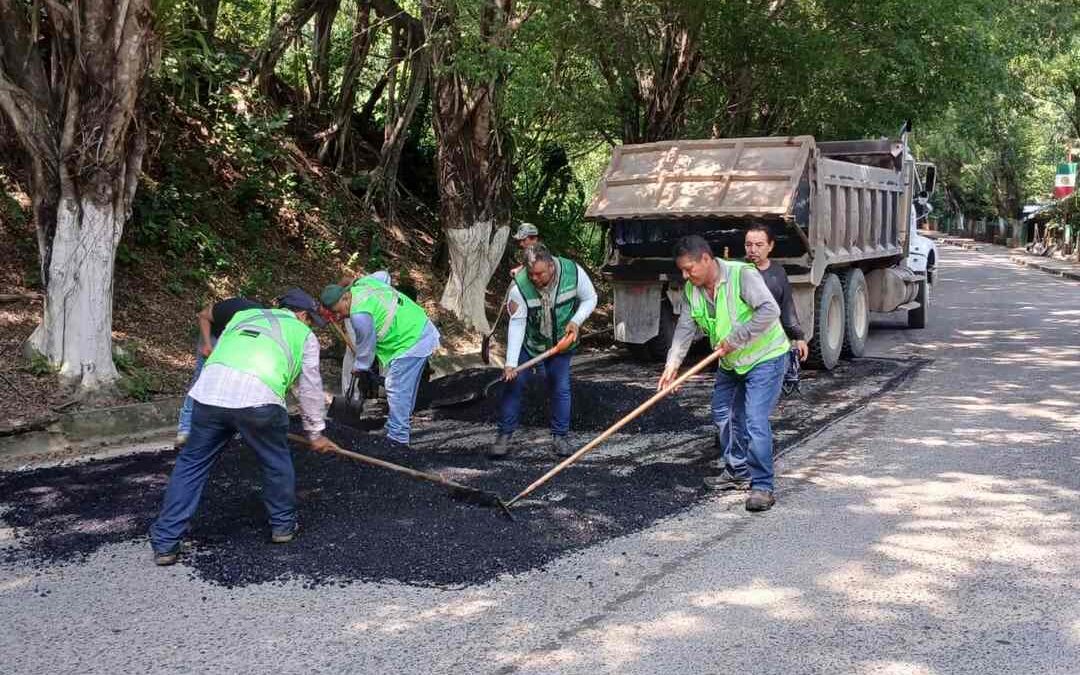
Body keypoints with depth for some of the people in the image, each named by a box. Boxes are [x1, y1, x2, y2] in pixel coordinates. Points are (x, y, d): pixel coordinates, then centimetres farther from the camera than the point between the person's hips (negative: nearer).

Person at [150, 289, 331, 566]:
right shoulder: (303, 334, 25)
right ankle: (283, 525, 35)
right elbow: (310, 388, 29)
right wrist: (315, 432, 41)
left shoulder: (244, 315, 34)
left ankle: (165, 543, 14)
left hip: (210, 389, 3)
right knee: (276, 462, 20)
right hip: (258, 397, -3)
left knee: (191, 464, 14)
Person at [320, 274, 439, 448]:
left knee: (397, 390, -9)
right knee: (406, 388, 18)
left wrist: (358, 368, 8)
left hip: (411, 343, -11)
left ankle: (397, 439, -6)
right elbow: (383, 275, 25)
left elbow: (366, 346, -10)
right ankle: (398, 427, 29)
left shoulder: (360, 315, -24)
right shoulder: (361, 283, 3)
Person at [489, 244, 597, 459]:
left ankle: (559, 438, 18)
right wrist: (511, 363, -29)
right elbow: (516, 324, -24)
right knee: (514, 384, -4)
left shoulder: (573, 272, -23)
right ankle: (504, 436, 8)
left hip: (561, 343, 1)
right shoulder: (520, 286, -28)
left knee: (560, 389, 2)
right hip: (528, 343, -1)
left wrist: (576, 321, -22)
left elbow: (589, 299, -5)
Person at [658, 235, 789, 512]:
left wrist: (734, 338, -29)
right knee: (724, 416, 15)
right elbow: (685, 328, -4)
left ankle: (762, 486, -8)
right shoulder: (692, 289, -2)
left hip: (765, 357, -8)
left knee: (755, 422, -15)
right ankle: (737, 473, 31)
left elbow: (770, 311, -32)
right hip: (730, 363, 8)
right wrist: (673, 363, -17)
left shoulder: (742, 274, -24)